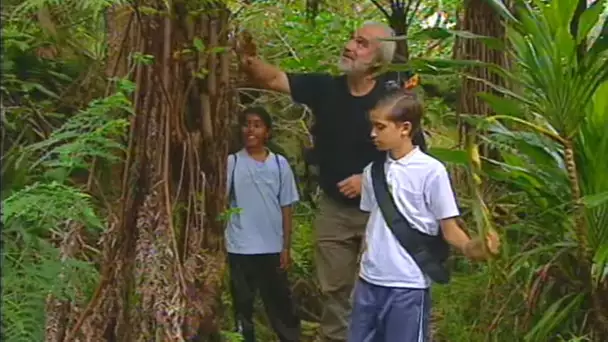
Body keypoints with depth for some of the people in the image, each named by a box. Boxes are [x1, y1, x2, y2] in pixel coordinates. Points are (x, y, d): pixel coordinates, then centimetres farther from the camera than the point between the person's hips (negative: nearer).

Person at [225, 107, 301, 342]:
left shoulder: (280, 164, 2)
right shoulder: (232, 163, -2)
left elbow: (286, 208, 5)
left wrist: (286, 247, 3)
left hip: (272, 248, 1)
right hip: (240, 248, -1)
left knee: (281, 303, 11)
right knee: (242, 304, 9)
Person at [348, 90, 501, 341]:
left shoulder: (431, 171, -12)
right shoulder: (372, 171, 6)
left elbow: (449, 228, -9)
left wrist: (472, 247, -29)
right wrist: (363, 269, 14)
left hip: (408, 286, -6)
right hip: (369, 281, 6)